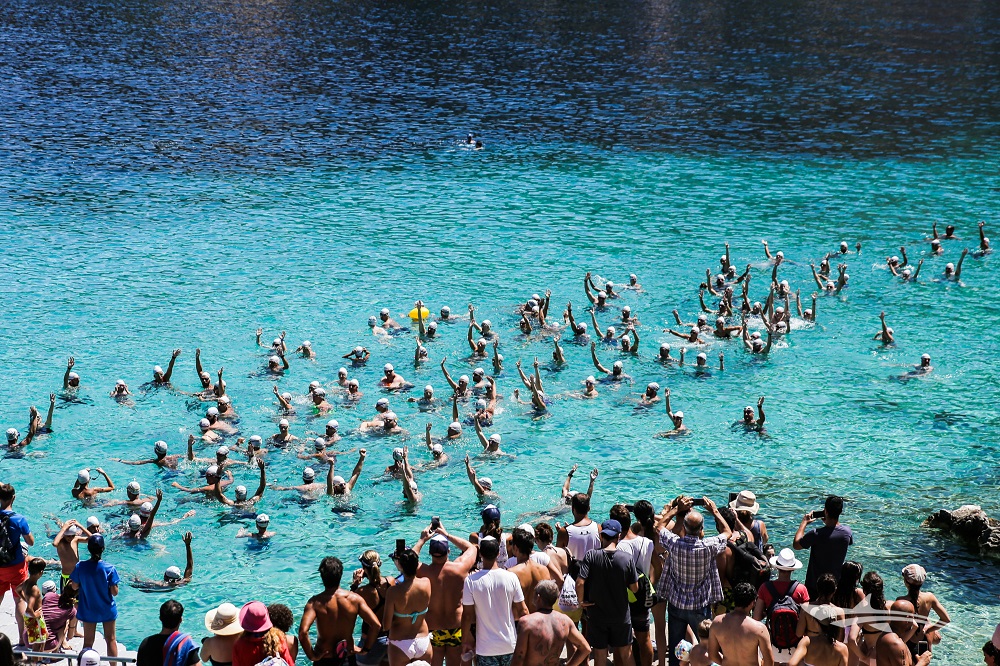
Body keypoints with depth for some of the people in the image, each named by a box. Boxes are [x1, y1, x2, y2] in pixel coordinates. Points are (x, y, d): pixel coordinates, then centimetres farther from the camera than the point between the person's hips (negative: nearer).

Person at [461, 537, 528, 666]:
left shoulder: (471, 581, -13)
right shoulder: (511, 578, -9)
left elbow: (467, 615, -9)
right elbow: (522, 611, -2)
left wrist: (465, 641, 4)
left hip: (486, 648, -2)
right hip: (510, 645, 2)